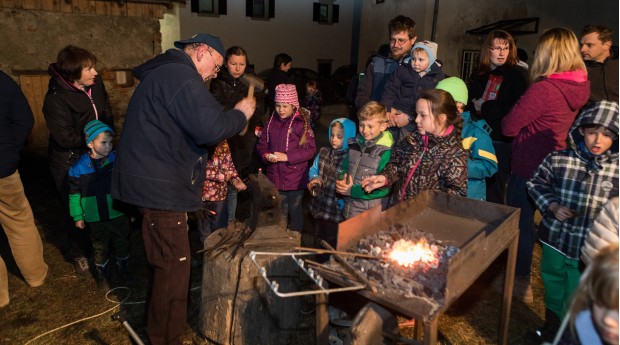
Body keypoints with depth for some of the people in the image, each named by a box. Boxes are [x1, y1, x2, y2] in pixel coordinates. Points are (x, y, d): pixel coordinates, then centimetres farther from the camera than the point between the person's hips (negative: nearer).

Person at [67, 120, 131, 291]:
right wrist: (78, 216, 1)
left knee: (122, 243, 17)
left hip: (119, 214, 0)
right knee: (100, 247, 16)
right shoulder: (79, 167, -10)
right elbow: (74, 193, -1)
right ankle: (102, 274, 37)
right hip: (96, 218, 0)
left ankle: (123, 268, 41)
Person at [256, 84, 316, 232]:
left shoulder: (302, 123, -10)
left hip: (295, 179, -4)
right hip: (275, 177, 4)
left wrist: (287, 157, -21)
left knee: (295, 211, 11)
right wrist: (266, 155, -10)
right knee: (279, 212, 17)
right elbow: (261, 144, 11)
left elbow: (310, 150, -14)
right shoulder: (272, 122, 6)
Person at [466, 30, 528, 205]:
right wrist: (475, 106, -6)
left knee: (494, 192, 2)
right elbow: (469, 103, 14)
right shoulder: (478, 74, 13)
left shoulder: (517, 74, -2)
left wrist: (484, 107, -7)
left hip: (502, 140, -4)